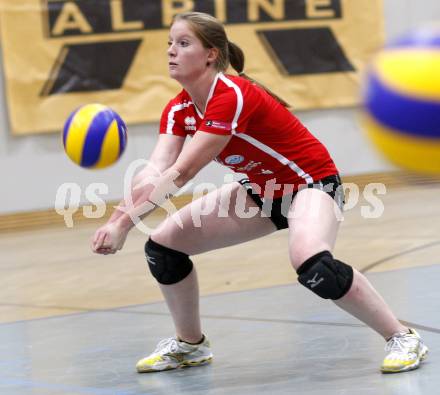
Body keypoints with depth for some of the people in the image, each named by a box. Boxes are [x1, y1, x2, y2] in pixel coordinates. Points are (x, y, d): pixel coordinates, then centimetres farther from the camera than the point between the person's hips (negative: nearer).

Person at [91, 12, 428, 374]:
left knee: (313, 265, -37)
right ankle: (191, 344, 22)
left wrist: (125, 222, -38)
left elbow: (180, 174, -35)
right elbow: (154, 171, -18)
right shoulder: (179, 110, -5)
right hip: (263, 191, 8)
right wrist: (116, 220, -36)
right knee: (162, 244, 1)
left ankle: (403, 338, -18)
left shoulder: (232, 96, -30)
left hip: (311, 183, -8)